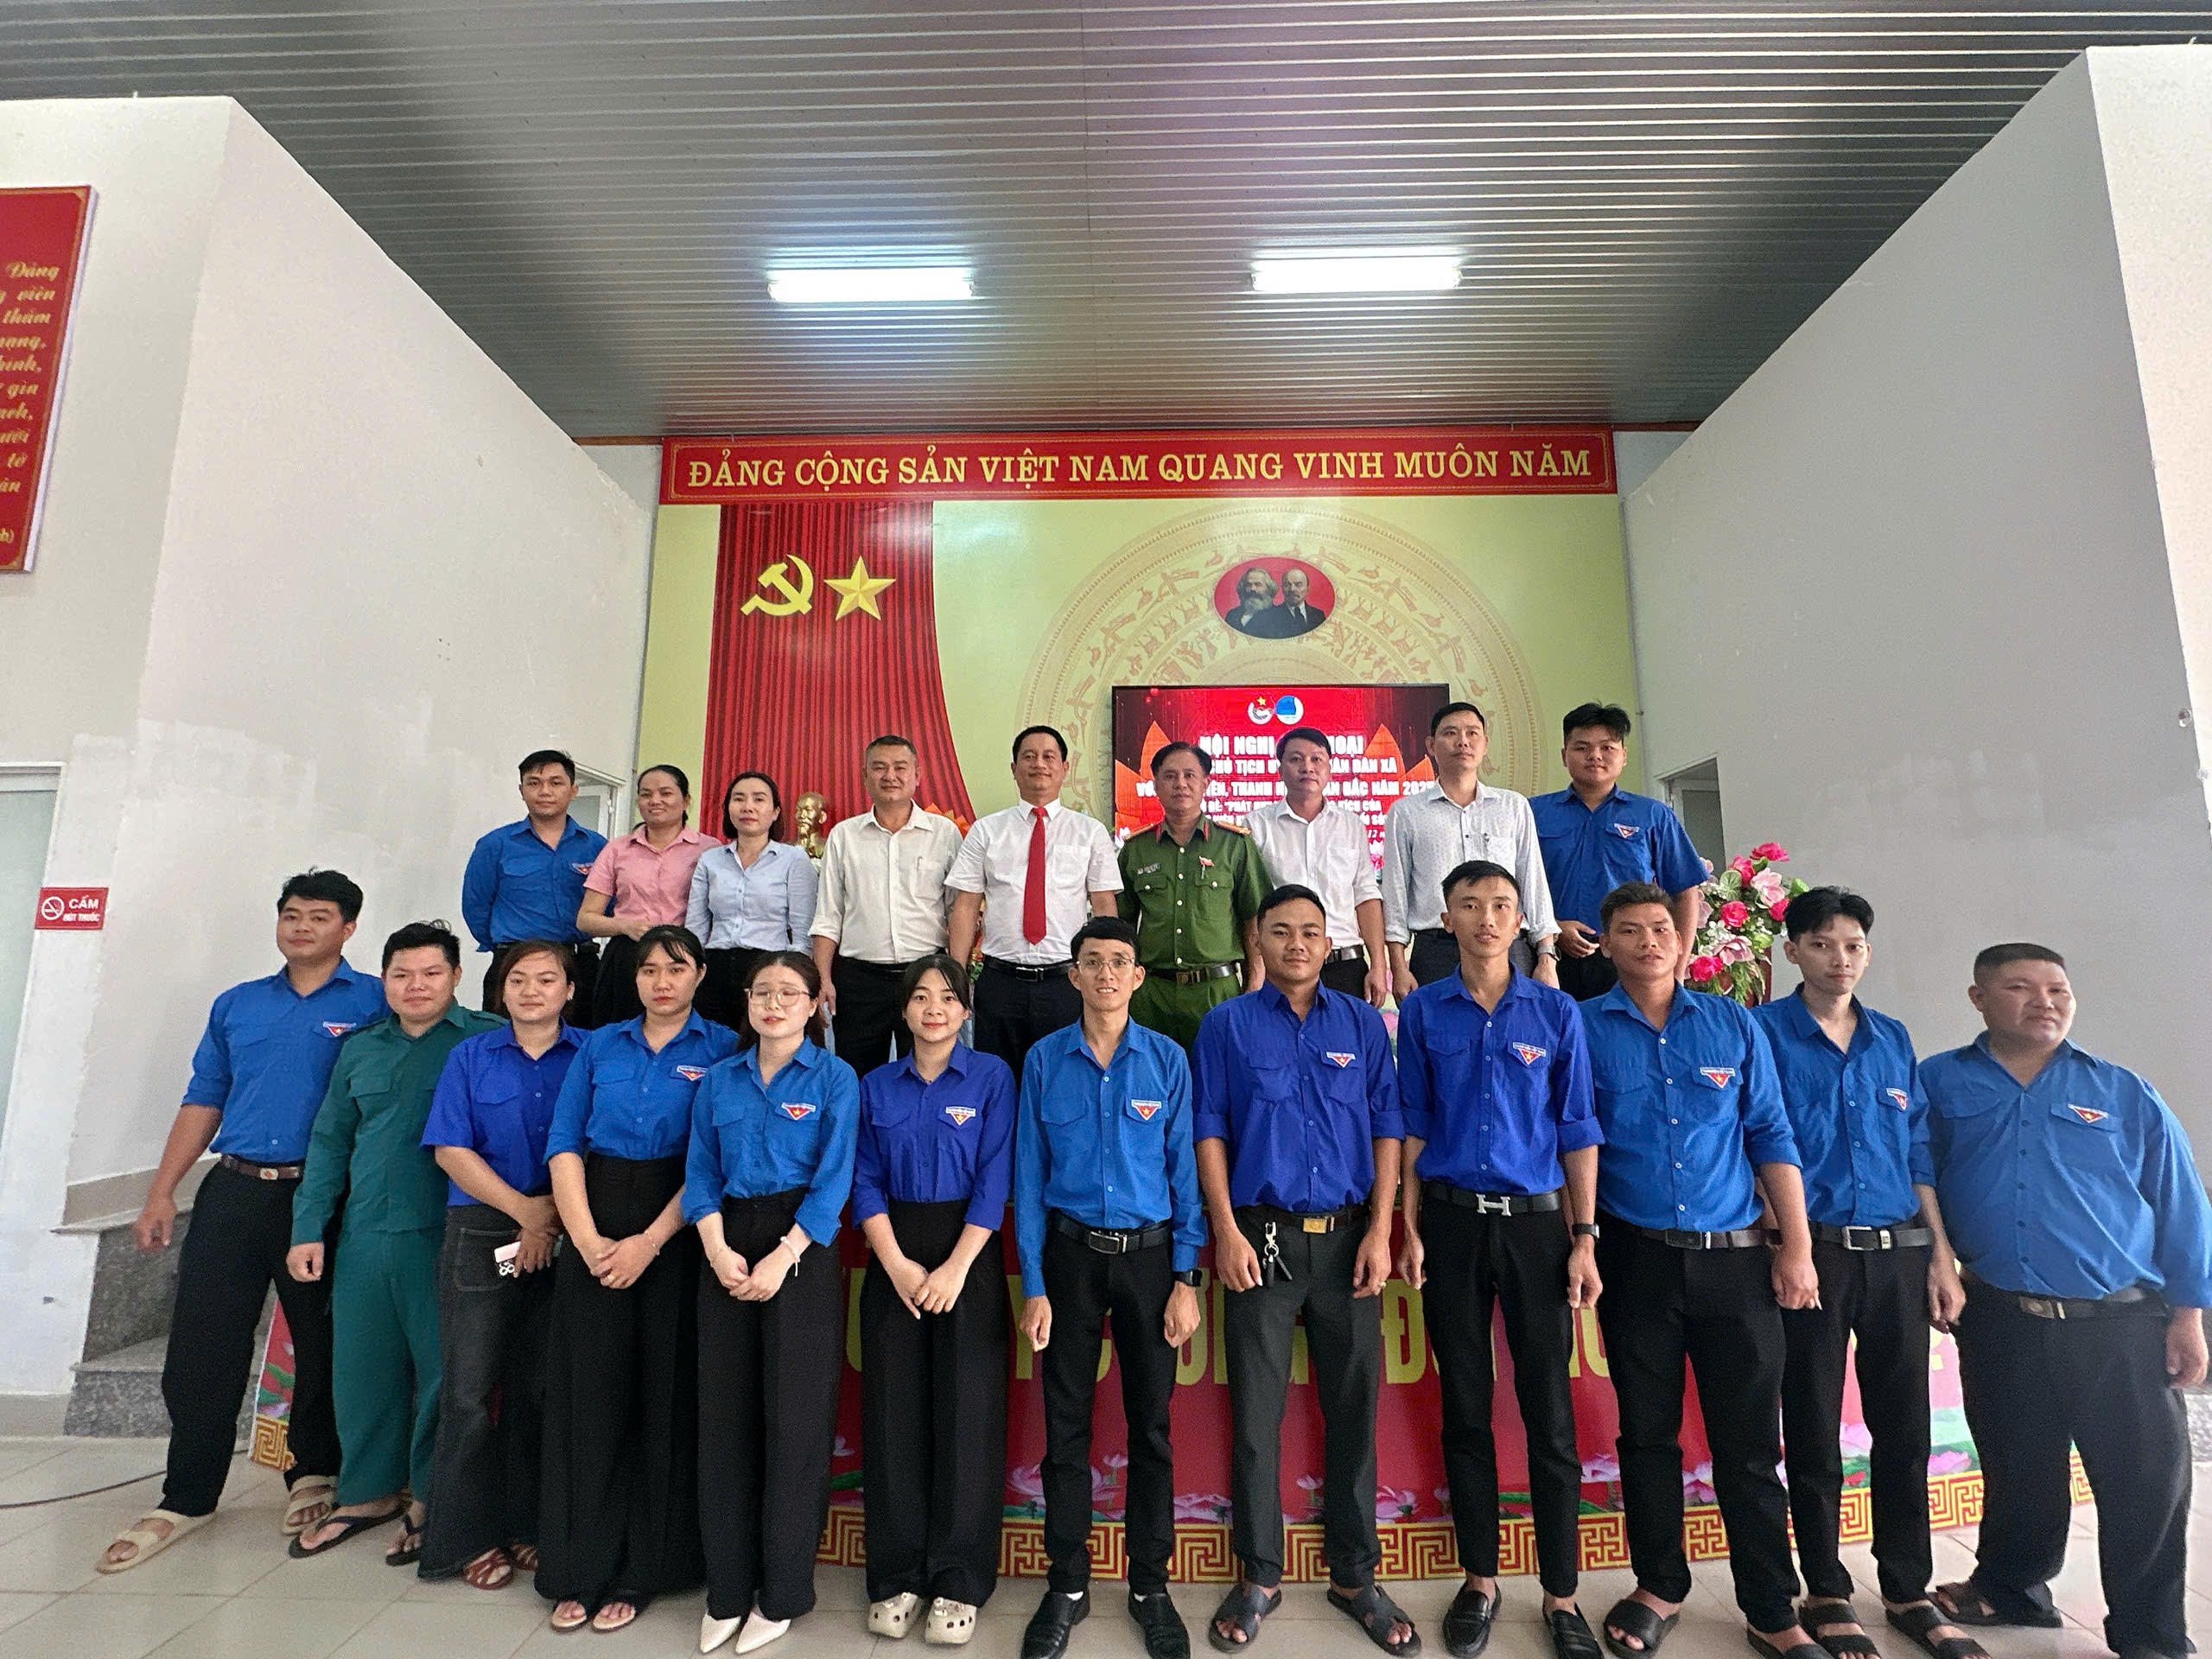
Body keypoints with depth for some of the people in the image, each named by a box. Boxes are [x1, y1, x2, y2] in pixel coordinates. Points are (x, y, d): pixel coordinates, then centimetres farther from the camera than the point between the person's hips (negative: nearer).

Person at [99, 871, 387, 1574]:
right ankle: (186, 1497, 22)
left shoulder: (373, 1003, -2)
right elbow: (202, 1103, 15)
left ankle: (314, 1475, 27)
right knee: (201, 1346, 6)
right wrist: (161, 1192, 8)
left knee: (322, 1345, 8)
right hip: (232, 1192, 4)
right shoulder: (235, 1006, 13)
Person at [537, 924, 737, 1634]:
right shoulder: (599, 1046, 9)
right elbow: (564, 1145, 4)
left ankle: (640, 1571, 21)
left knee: (664, 1394, 4)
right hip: (593, 1233, 3)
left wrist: (648, 1243, -14)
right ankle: (578, 1569, 23)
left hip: (675, 1235, -2)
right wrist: (587, 1238, -8)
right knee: (587, 1392, 6)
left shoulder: (722, 1050, -2)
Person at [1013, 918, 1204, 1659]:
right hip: (1070, 1253, 0)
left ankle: (1150, 1584, 29)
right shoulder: (1045, 1060, -2)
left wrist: (1187, 1278, -5)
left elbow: (1184, 1171, -1)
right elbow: (1029, 1177, -1)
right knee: (1066, 1424, 10)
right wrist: (1034, 1286, -3)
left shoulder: (1167, 1060, -3)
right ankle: (1067, 1584, 29)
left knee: (1151, 1423, 10)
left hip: (1149, 1255, 0)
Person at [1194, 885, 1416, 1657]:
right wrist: (1226, 1231, -7)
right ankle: (1258, 1576, 25)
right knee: (1255, 1412, 7)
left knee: (1353, 1407, 10)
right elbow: (1208, 1130, 0)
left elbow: (1387, 1128, 5)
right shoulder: (1227, 1024, 3)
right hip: (1261, 1238, -1)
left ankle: (1355, 1575, 28)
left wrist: (1380, 1231, -2)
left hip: (1347, 1238, 2)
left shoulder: (1362, 1024, 7)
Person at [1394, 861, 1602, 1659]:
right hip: (1452, 1220, 1)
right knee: (1464, 1410, 11)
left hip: (1536, 1223, 0)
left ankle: (1561, 1595, 22)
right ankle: (1479, 1581, 27)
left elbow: (1577, 1131, 3)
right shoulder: (1423, 1011, 2)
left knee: (1550, 1414, 4)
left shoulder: (1556, 1012, 2)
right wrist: (1411, 1231, 0)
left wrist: (1583, 1239, -2)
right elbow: (1413, 1125, 4)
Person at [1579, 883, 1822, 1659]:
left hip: (1735, 1256, 1)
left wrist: (1797, 1246, 1)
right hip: (1637, 1259, -1)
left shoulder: (1732, 1023, 5)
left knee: (1749, 1442, 6)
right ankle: (1659, 1587, 29)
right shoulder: (1584, 1027, 0)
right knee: (1648, 1432, 11)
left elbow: (1771, 1135, 5)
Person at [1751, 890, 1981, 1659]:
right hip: (1812, 1252, -4)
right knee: (1813, 1429, 6)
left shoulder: (1893, 1039, 11)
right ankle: (1826, 1594, 21)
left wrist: (1941, 1256, 8)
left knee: (1905, 1427, 11)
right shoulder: (1763, 1031, -4)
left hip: (1898, 1253, 4)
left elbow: (1920, 1153, 13)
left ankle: (1909, 1591, 27)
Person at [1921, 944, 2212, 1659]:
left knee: (2148, 1483, 6)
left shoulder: (2124, 1093, 2)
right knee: (2017, 1471, 16)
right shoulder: (1939, 1085, -1)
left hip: (2123, 1326, 1)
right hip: (2000, 1323, 0)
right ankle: (2011, 1588, 38)